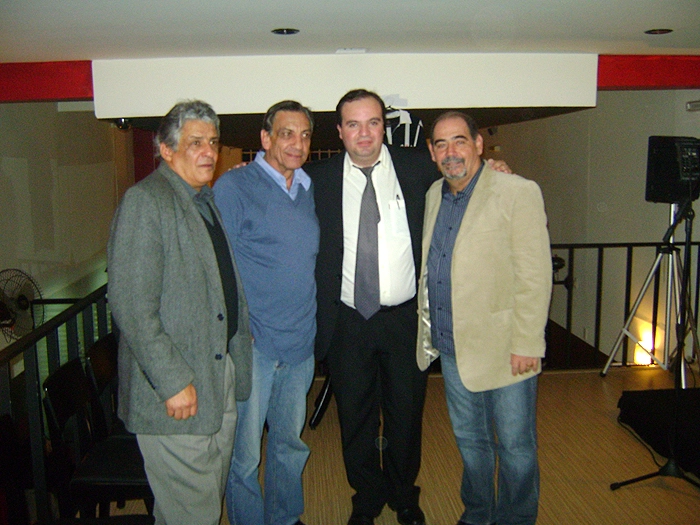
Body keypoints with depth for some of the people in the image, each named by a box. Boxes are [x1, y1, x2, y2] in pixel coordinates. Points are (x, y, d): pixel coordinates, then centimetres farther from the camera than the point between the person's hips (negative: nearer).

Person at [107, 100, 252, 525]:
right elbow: (131, 305, -20)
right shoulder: (146, 201, -13)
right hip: (178, 391, -8)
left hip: (223, 374, 8)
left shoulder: (211, 199, 14)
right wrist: (173, 381, -20)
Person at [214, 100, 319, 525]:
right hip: (253, 345, -6)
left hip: (300, 345, 6)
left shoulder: (309, 190, 11)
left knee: (290, 443, 20)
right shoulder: (234, 187, -8)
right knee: (244, 453, 5)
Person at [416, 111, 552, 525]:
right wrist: (429, 329, 12)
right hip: (452, 347, 6)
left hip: (502, 347, -6)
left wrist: (526, 344, -17)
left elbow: (535, 276, -14)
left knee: (515, 446, 9)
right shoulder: (434, 195, 9)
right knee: (469, 440, 21)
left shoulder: (518, 193, -11)